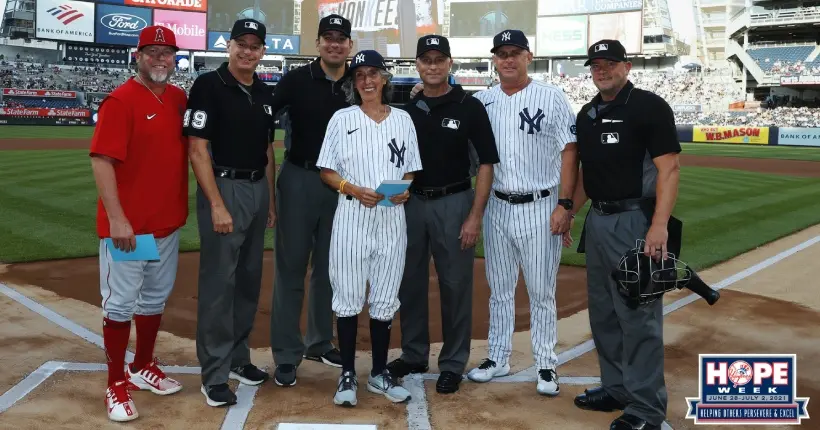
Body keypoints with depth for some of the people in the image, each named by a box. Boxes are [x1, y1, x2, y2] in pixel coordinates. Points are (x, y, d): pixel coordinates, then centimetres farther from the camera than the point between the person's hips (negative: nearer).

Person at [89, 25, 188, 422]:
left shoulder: (179, 99, 8)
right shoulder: (121, 100, -12)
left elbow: (189, 148, 18)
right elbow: (102, 160, -17)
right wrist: (116, 218, -23)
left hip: (169, 222, 7)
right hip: (127, 225, -7)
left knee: (155, 299, 17)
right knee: (120, 303, 2)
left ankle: (143, 368, 34)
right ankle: (116, 385, 14)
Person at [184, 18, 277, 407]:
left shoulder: (264, 93, 12)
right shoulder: (209, 85, -8)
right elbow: (198, 149, -13)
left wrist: (271, 200, 14)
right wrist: (217, 204, -19)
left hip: (258, 189, 7)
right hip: (223, 187, -7)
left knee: (249, 280, 13)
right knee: (218, 283, -4)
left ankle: (237, 358, 26)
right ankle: (214, 375, 4)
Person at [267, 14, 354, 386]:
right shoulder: (296, 80, -4)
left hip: (341, 184, 4)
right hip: (299, 179, -3)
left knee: (329, 268, 13)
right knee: (290, 267, 1)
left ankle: (320, 342, 28)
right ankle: (286, 354, 9)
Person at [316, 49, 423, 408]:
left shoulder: (403, 119, 9)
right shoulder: (342, 119, 2)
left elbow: (410, 169, 13)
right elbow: (327, 171, 1)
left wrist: (405, 189, -8)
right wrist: (355, 190, -16)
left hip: (392, 217, 2)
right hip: (352, 216, -2)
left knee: (385, 299, 9)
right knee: (348, 297, 2)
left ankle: (379, 373, 23)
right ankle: (348, 375, 15)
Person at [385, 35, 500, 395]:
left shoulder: (469, 107, -5)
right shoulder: (406, 108, 7)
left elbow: (486, 162, -6)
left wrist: (475, 215, -13)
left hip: (453, 203, -4)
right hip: (411, 203, 4)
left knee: (455, 285, 2)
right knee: (410, 282, 12)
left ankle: (453, 363, 16)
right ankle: (414, 355, 27)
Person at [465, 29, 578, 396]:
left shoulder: (551, 97, -4)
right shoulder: (481, 101, 5)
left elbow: (569, 152, -5)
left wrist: (564, 205, -12)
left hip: (541, 208, -3)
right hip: (497, 207, 4)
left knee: (541, 292, 5)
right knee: (499, 289, 14)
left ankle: (546, 365, 18)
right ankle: (498, 358, 27)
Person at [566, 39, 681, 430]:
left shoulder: (650, 107, -8)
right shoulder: (587, 114, 14)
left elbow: (669, 168, -14)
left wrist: (659, 224, -23)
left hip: (634, 221, -8)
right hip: (597, 221, 8)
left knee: (638, 314, -5)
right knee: (603, 312, 15)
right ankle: (616, 388, 29)